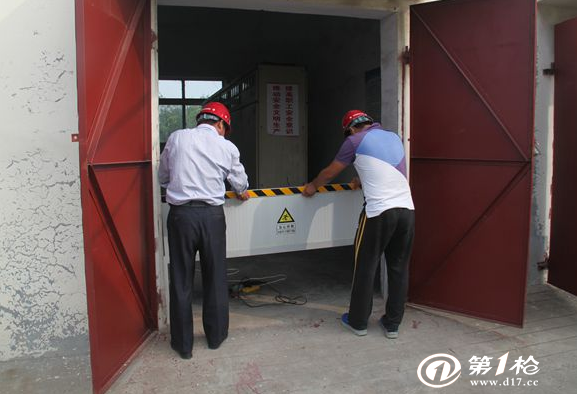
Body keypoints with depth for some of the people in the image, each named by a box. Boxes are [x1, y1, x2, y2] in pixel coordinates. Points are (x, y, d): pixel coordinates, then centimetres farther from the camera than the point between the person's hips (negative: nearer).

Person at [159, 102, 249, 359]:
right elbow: (241, 186, 15)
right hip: (211, 215, 0)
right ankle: (216, 336, 30)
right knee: (215, 278, 15)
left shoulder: (176, 138, 3)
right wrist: (242, 193, 38)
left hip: (180, 214, 0)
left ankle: (183, 344, 20)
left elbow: (163, 177, 13)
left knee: (181, 280, 10)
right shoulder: (227, 147, 2)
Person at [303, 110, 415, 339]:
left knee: (366, 268, 9)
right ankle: (392, 324, 23)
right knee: (399, 268, 13)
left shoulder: (356, 141, 3)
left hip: (379, 212, -5)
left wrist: (312, 186, 29)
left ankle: (358, 322, 22)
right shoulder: (394, 137, 20)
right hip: (407, 210, 6)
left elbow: (330, 173, 11)